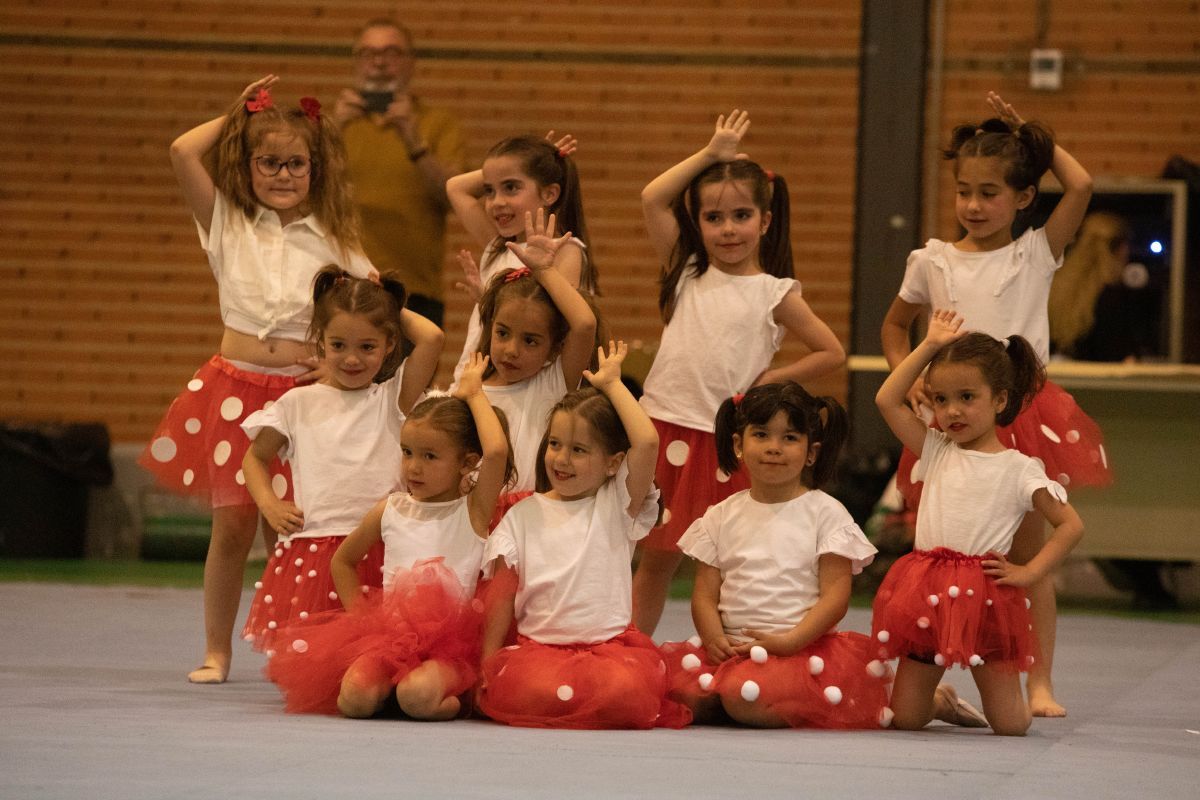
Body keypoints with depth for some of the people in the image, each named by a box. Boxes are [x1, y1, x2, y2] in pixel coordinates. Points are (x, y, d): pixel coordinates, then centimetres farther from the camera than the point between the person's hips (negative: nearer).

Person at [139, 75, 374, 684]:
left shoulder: (331, 242, 6)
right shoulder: (228, 225, 6)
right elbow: (183, 152, -5)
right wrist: (236, 116, 7)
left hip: (303, 392, 0)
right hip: (235, 389, 0)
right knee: (232, 522, 0)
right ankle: (217, 650, 10)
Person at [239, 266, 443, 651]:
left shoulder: (393, 399, 5)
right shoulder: (299, 404, 9)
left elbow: (432, 338, -8)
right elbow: (256, 456, 20)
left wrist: (394, 310, 7)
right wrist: (270, 505, 4)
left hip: (379, 550, -1)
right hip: (312, 550, 1)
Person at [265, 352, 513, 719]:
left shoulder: (473, 510, 2)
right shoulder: (390, 511, 13)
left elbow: (496, 451, -18)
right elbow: (343, 560, 30)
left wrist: (473, 393, -3)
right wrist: (360, 613, 16)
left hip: (451, 642, -3)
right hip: (390, 633, 3)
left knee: (418, 695, -36)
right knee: (355, 697, -28)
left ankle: (457, 700, -4)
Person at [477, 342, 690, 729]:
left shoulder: (618, 505, 6)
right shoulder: (525, 516, 11)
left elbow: (647, 442, -11)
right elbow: (502, 598, 9)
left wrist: (613, 384, 1)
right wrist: (487, 664, -1)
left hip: (611, 643, 0)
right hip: (538, 644, 0)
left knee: (626, 691, -34)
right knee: (536, 690, -35)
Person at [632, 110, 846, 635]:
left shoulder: (775, 294, 0)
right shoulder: (688, 275, 9)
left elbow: (832, 353, 4)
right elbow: (652, 198, 3)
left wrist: (770, 380, -2)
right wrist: (711, 154, 4)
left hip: (725, 443, -3)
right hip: (666, 431, 3)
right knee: (654, 558, 10)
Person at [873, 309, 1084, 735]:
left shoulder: (1019, 469, -1)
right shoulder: (937, 452, 10)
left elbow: (1071, 525, -1)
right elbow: (888, 400, 5)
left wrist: (1029, 572, -8)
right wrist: (931, 345, 5)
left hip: (985, 594, -3)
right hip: (926, 595, 3)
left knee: (1010, 724, -2)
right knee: (904, 718, 3)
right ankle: (941, 700, 36)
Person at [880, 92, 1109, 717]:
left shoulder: (1035, 255, 0)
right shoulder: (933, 261, 5)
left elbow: (1081, 186, -11)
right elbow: (894, 324, 19)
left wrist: (1031, 137, -1)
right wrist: (906, 376, 2)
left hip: (1023, 415, -1)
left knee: (1028, 555, 2)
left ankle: (1039, 682, 5)